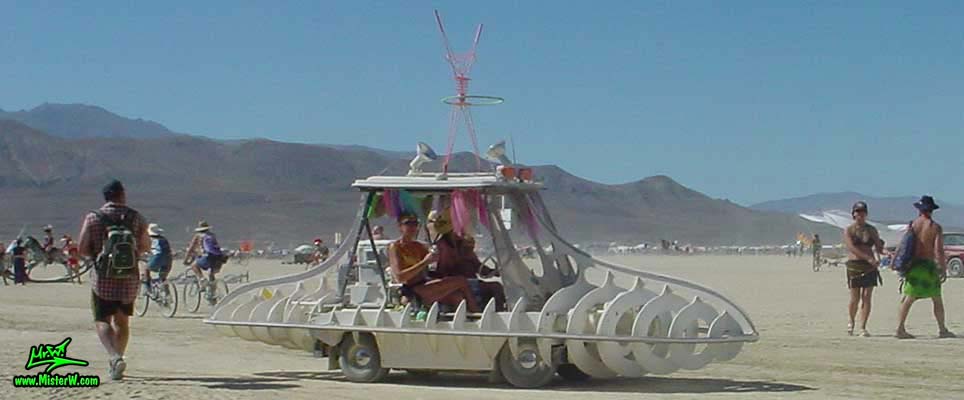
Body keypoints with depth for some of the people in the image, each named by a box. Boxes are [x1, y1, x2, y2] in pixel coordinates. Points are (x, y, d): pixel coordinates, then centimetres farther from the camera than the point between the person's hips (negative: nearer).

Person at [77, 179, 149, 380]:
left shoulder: (93, 218, -5)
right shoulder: (136, 217, 1)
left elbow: (81, 248, -7)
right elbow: (146, 245, 11)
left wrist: (98, 255, 12)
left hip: (103, 278, -2)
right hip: (129, 279, 2)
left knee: (103, 321, 2)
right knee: (122, 321, 16)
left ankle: (115, 357, -20)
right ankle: (116, 361, 20)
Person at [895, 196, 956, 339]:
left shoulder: (912, 225, 3)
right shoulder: (936, 227, -6)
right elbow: (938, 250, -13)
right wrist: (943, 269, -8)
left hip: (913, 266, 3)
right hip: (928, 266, -3)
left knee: (908, 299, 2)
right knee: (937, 300, 10)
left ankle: (900, 328, -8)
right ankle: (942, 330, 15)